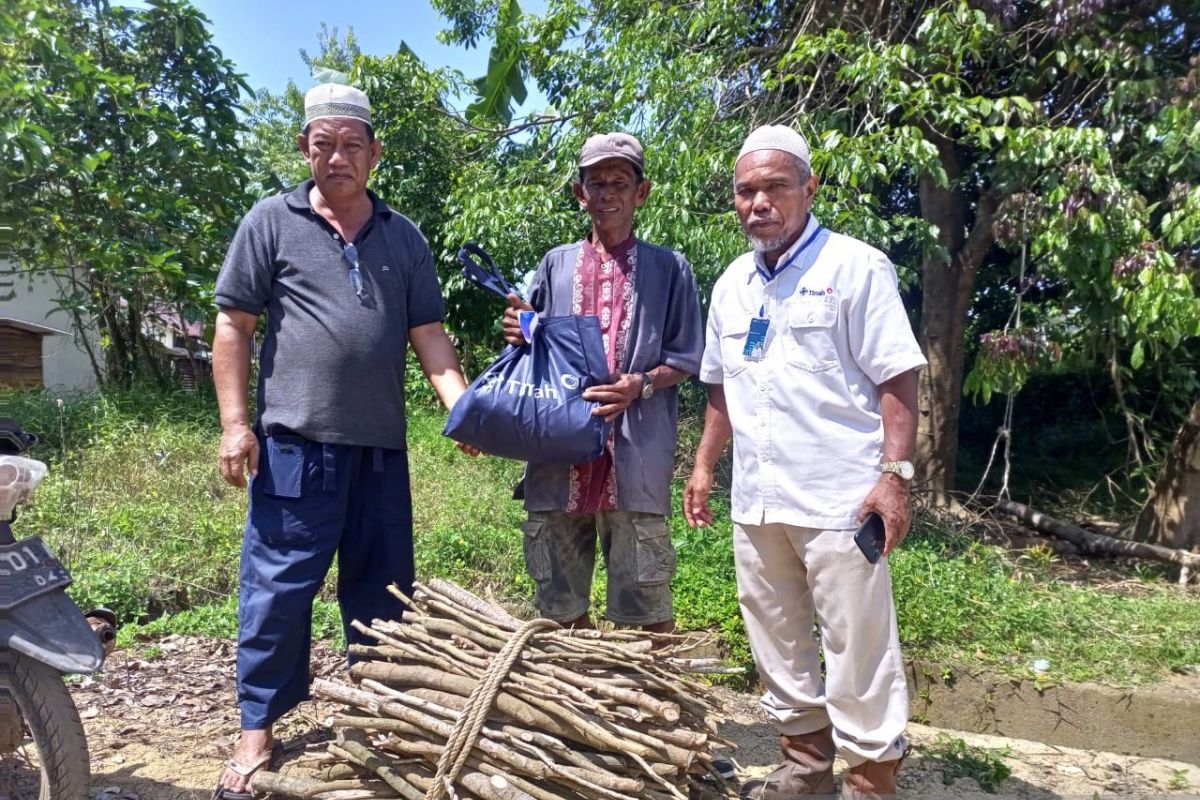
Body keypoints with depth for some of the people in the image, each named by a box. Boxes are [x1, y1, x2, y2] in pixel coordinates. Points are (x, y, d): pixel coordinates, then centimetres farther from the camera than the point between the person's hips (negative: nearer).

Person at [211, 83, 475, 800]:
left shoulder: (403, 237, 11)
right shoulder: (273, 221, 3)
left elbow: (429, 335, 8)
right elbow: (233, 325, 2)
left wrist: (462, 407, -6)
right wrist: (235, 422, -6)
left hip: (381, 445, 4)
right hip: (295, 441, -3)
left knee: (384, 586, 13)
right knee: (278, 586, 3)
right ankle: (259, 727, 18)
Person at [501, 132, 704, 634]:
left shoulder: (669, 269, 7)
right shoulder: (555, 265, 15)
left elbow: (685, 360, 6)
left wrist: (642, 385, -13)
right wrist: (520, 333, -3)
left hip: (634, 457, -3)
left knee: (646, 605, 2)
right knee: (559, 602, 13)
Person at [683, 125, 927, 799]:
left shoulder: (855, 267, -6)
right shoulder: (731, 284, 13)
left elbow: (898, 378, -10)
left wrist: (895, 474, -16)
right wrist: (705, 466, 17)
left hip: (838, 498, -6)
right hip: (756, 501, 7)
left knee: (858, 651, 1)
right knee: (778, 645, 17)